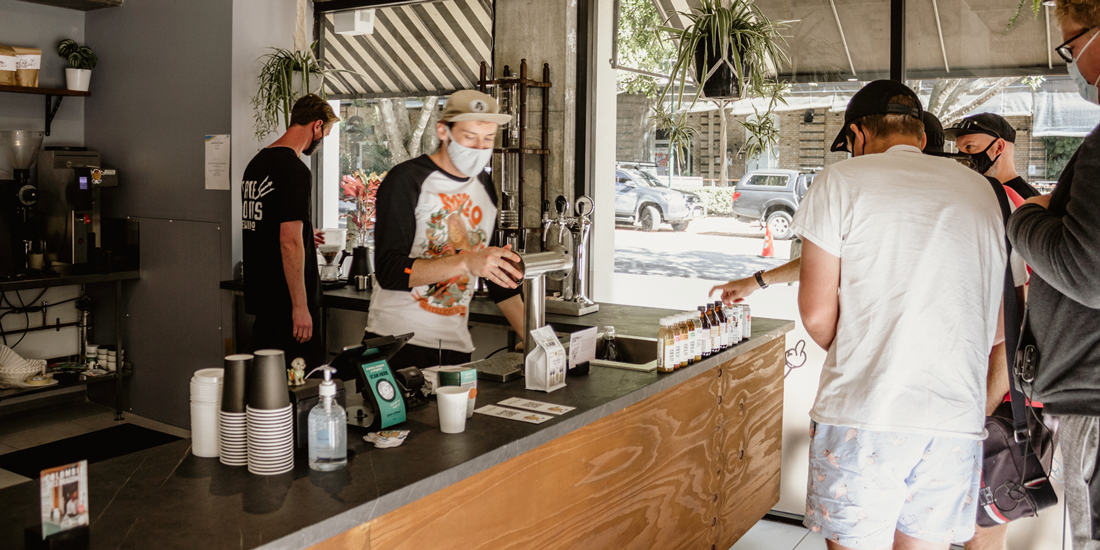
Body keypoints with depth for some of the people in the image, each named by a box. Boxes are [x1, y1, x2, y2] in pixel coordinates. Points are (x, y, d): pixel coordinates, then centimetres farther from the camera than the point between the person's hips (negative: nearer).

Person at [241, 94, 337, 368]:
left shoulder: (257, 162, 12)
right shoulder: (295, 171, -17)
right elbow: (290, 241, -23)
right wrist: (300, 305, -21)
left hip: (259, 293, 10)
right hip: (287, 299, -10)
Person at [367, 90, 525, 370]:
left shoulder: (484, 186, 11)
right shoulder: (405, 181, -9)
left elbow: (498, 272, 18)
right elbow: (388, 271, -19)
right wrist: (466, 262, -31)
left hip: (456, 344, 5)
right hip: (399, 342, -5)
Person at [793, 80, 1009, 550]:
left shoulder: (841, 181, 1)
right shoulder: (983, 191, 16)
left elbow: (816, 313, -4)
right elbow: (998, 329, 18)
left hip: (862, 413, -4)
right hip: (957, 422, 5)